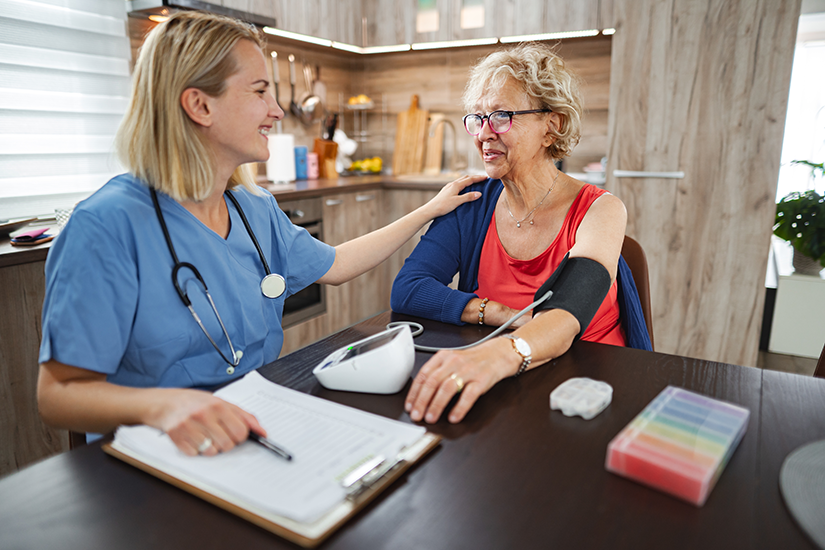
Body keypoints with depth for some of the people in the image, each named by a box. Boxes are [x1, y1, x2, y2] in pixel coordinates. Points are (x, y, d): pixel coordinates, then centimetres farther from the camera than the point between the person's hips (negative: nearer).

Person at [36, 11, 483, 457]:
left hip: (259, 433, 7)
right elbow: (60, 392, -17)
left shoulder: (257, 210, 6)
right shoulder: (109, 225, -18)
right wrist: (162, 405, -38)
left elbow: (335, 265, 20)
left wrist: (431, 209, 22)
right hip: (157, 462, -6)